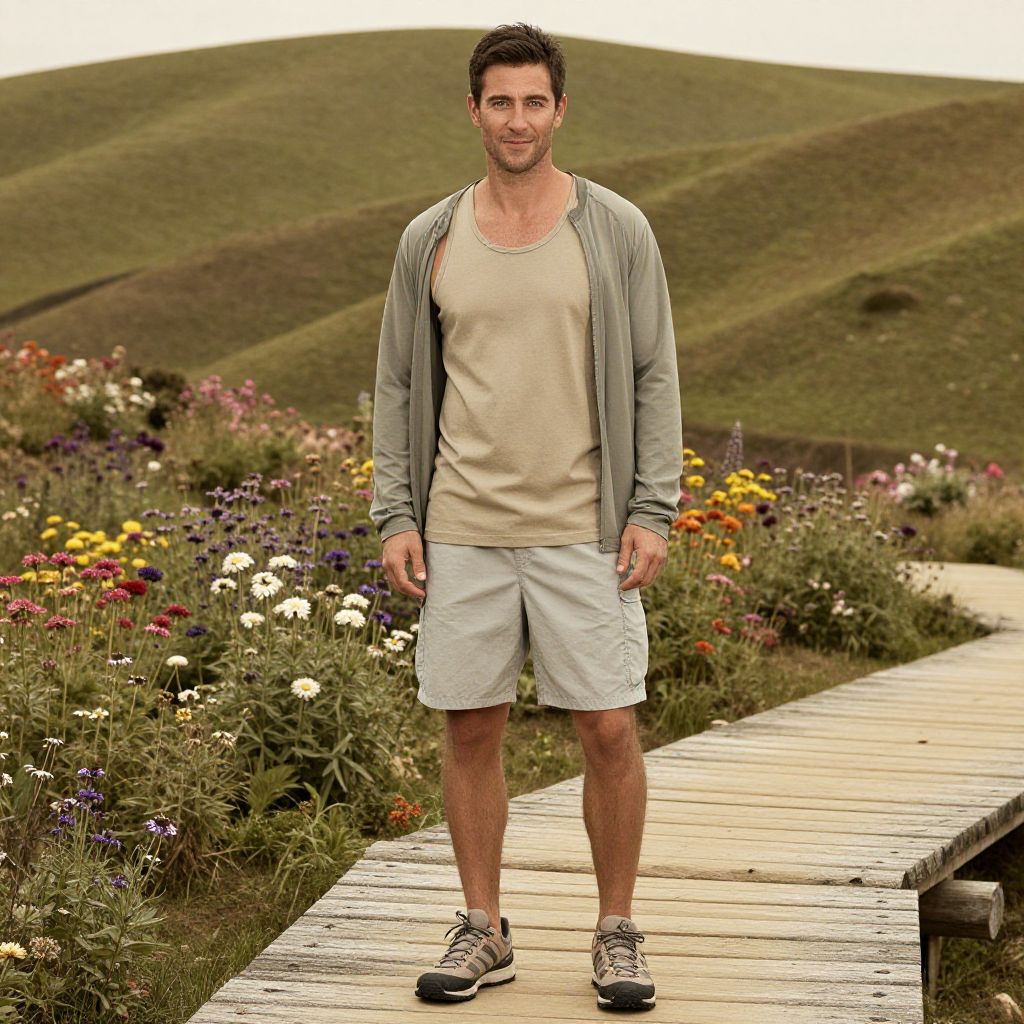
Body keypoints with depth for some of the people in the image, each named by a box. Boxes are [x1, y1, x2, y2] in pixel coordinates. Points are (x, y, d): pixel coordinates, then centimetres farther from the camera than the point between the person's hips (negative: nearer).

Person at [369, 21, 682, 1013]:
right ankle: (482, 931, 20)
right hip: (462, 531, 2)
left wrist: (652, 512, -7)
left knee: (609, 732, -2)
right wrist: (394, 517, 2)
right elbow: (400, 386, 10)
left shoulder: (616, 230, 0)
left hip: (584, 532, -2)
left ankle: (616, 933, 13)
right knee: (469, 732, 6)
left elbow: (654, 378, 1)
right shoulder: (429, 240, 6)